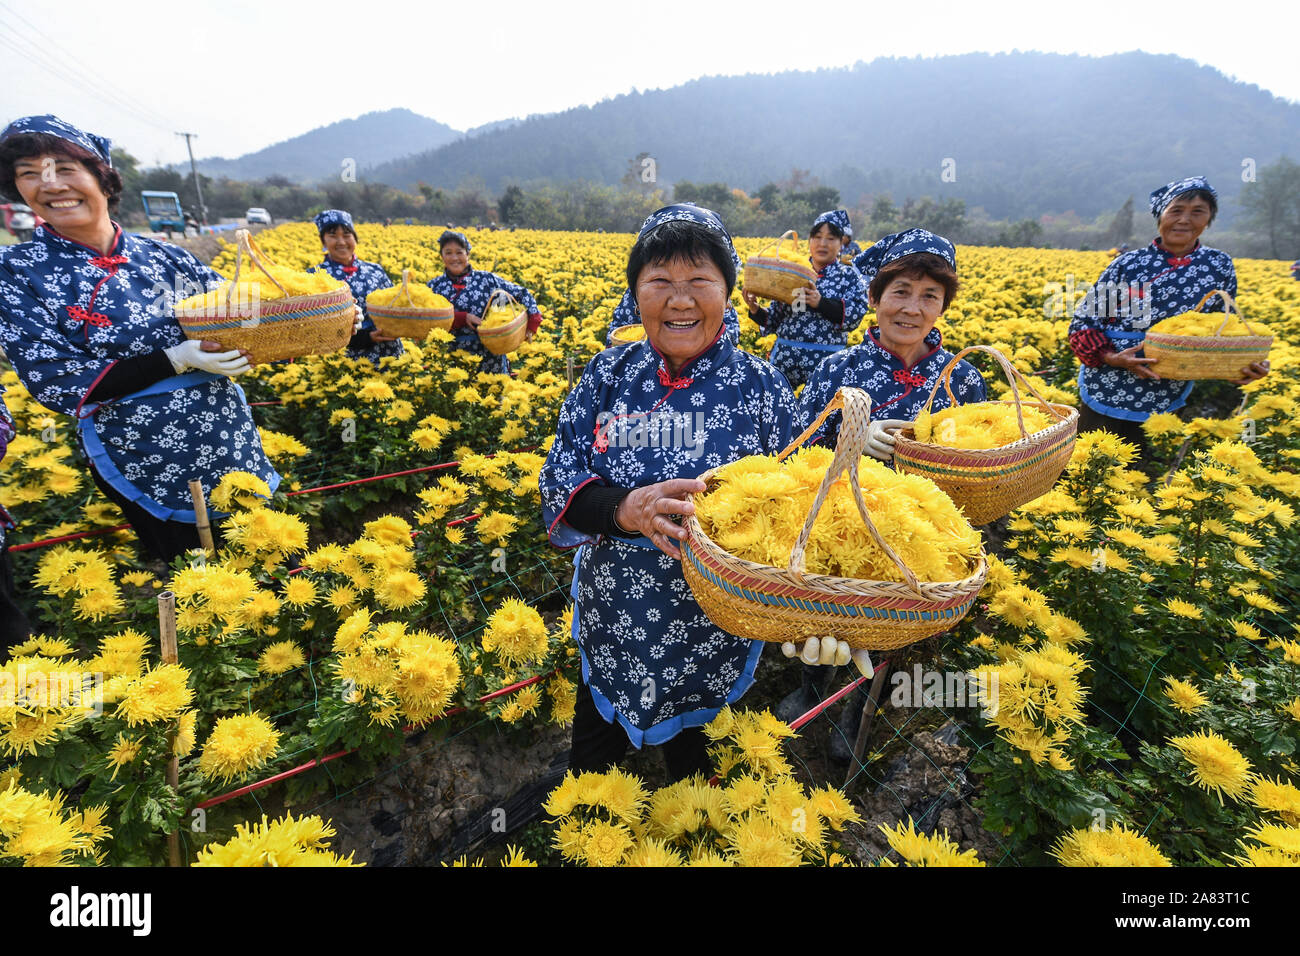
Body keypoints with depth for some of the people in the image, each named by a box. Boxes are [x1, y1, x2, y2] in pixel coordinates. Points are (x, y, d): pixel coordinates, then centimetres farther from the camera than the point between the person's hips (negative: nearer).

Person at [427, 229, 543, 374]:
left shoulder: (486, 279, 2)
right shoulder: (434, 286, 8)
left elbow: (522, 294, 3)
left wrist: (532, 323, -13)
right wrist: (463, 318, -17)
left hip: (488, 358, -1)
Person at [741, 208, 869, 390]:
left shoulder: (849, 275, 6)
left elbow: (856, 314, -10)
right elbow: (775, 319, 14)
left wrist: (821, 303, -22)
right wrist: (755, 310, -6)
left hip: (826, 362, -2)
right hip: (784, 358, 2)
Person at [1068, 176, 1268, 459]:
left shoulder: (1219, 267, 4)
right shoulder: (1128, 263, -4)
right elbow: (1082, 321, -4)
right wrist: (1112, 358, -20)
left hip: (1165, 403, 2)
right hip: (1104, 392, -2)